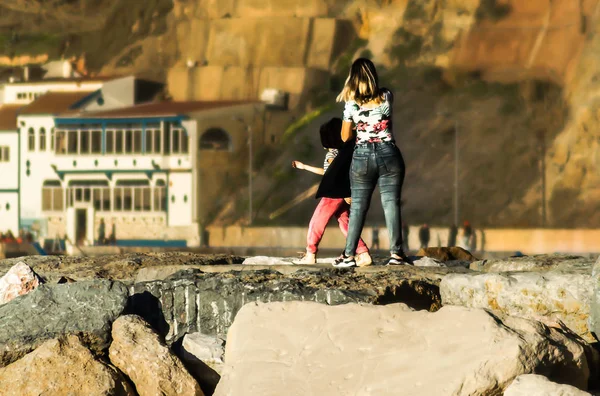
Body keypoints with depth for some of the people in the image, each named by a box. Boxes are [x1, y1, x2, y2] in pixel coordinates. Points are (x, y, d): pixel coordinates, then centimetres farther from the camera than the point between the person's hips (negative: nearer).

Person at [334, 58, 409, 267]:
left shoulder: (351, 104, -2)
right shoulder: (386, 97, 0)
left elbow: (345, 137, 6)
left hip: (362, 156, 0)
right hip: (388, 154, 0)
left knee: (358, 205, 4)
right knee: (391, 203, 1)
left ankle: (349, 255, 3)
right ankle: (396, 252, -3)